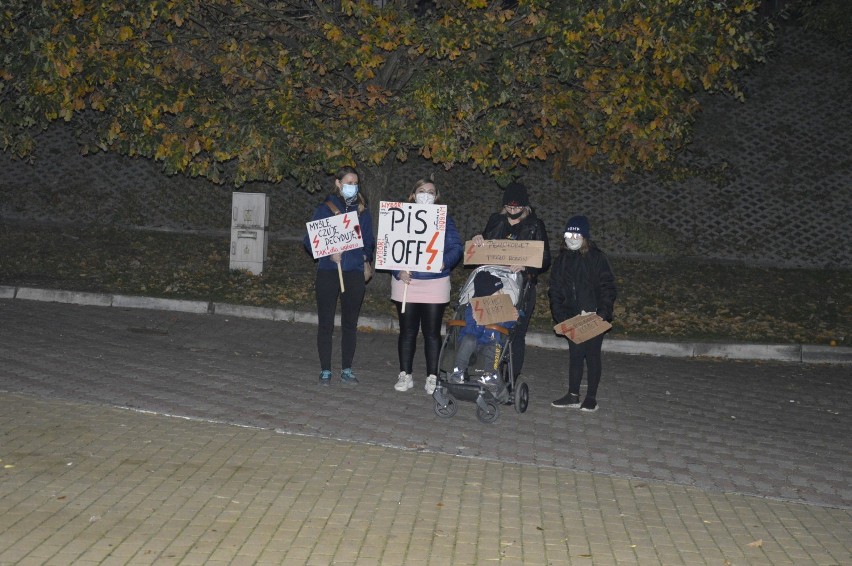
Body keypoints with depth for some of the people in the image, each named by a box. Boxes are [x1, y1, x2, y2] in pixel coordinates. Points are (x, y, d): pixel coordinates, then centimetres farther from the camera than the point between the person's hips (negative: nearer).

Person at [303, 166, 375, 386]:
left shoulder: (362, 211, 10)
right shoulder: (324, 209, 2)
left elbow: (369, 240, 18)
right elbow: (310, 241, -1)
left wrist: (367, 259, 4)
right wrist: (328, 253, -16)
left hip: (354, 273, 2)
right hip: (328, 272, -2)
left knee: (350, 323, 7)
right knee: (326, 323, 1)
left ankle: (347, 370, 17)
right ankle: (325, 370, 10)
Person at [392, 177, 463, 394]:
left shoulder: (444, 219, 7)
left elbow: (456, 247, -1)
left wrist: (445, 262, -21)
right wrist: (399, 271, -15)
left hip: (435, 284, 0)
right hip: (406, 282, 0)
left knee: (432, 332, 3)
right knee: (407, 331, 7)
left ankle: (432, 377, 10)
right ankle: (405, 375, 16)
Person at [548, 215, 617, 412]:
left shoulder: (597, 258, -6)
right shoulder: (562, 259, 8)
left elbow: (608, 287, -8)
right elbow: (555, 289, 9)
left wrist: (603, 313, -18)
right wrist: (559, 314, -3)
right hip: (572, 317, 4)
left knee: (592, 355, 4)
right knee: (574, 355, 9)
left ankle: (591, 397, 12)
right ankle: (573, 396, 17)